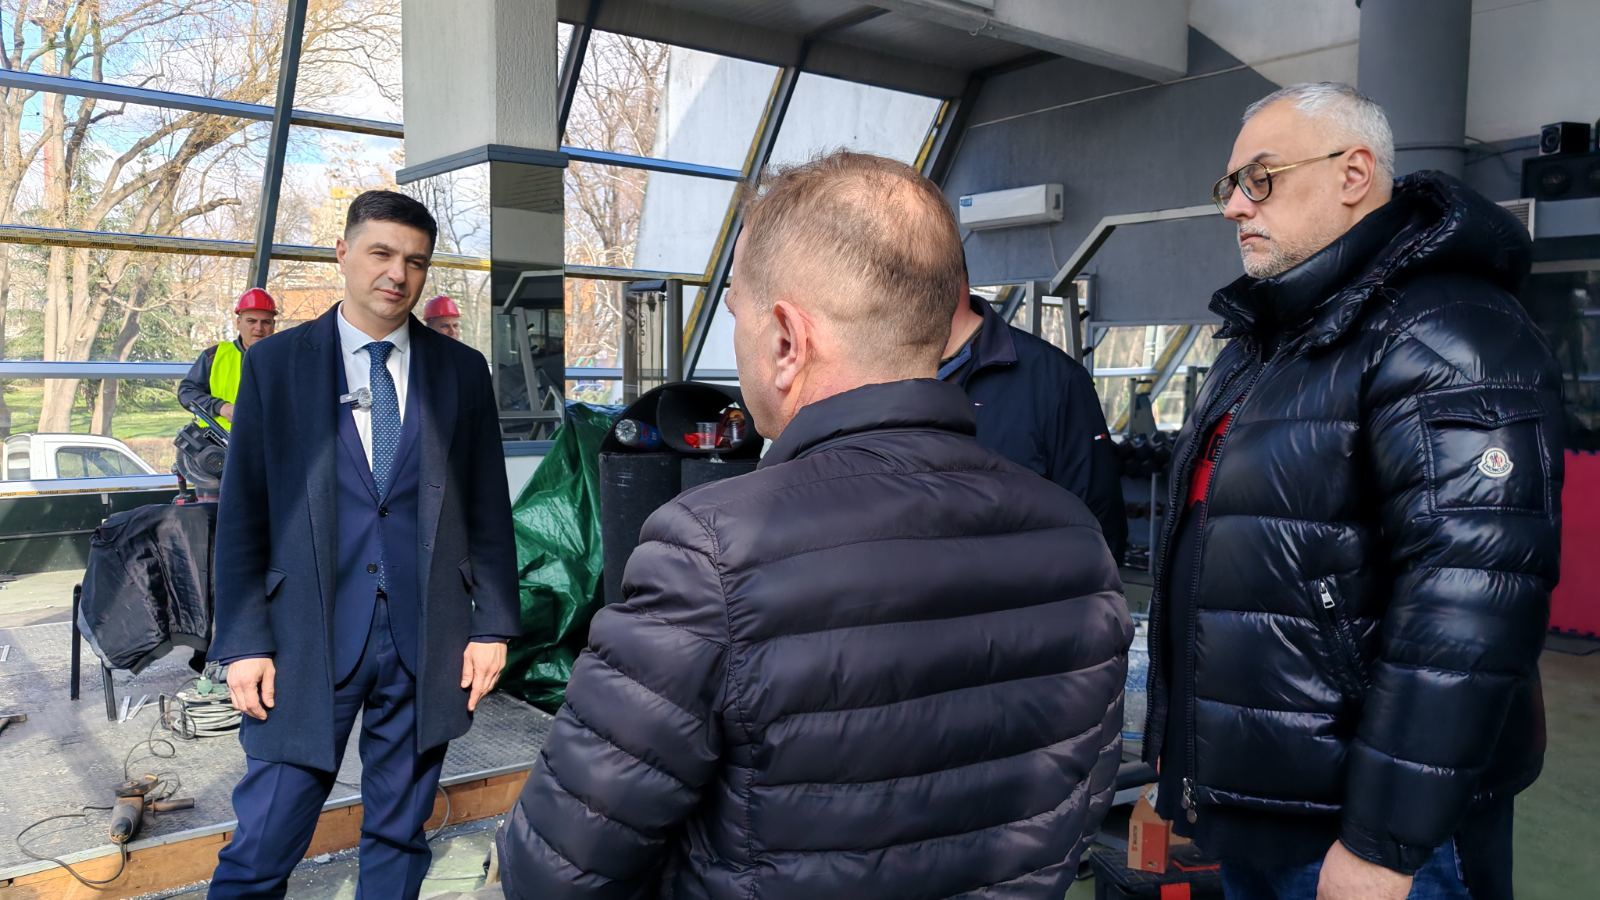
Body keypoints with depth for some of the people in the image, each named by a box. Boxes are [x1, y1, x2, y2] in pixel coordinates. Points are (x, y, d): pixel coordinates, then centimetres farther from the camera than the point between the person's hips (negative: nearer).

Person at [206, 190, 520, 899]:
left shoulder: (461, 369, 5)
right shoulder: (275, 364, 2)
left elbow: (489, 508, 6)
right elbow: (242, 514, 1)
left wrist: (493, 625, 2)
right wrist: (244, 641, -4)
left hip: (426, 643, 2)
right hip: (308, 640, -1)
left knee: (399, 838, 13)